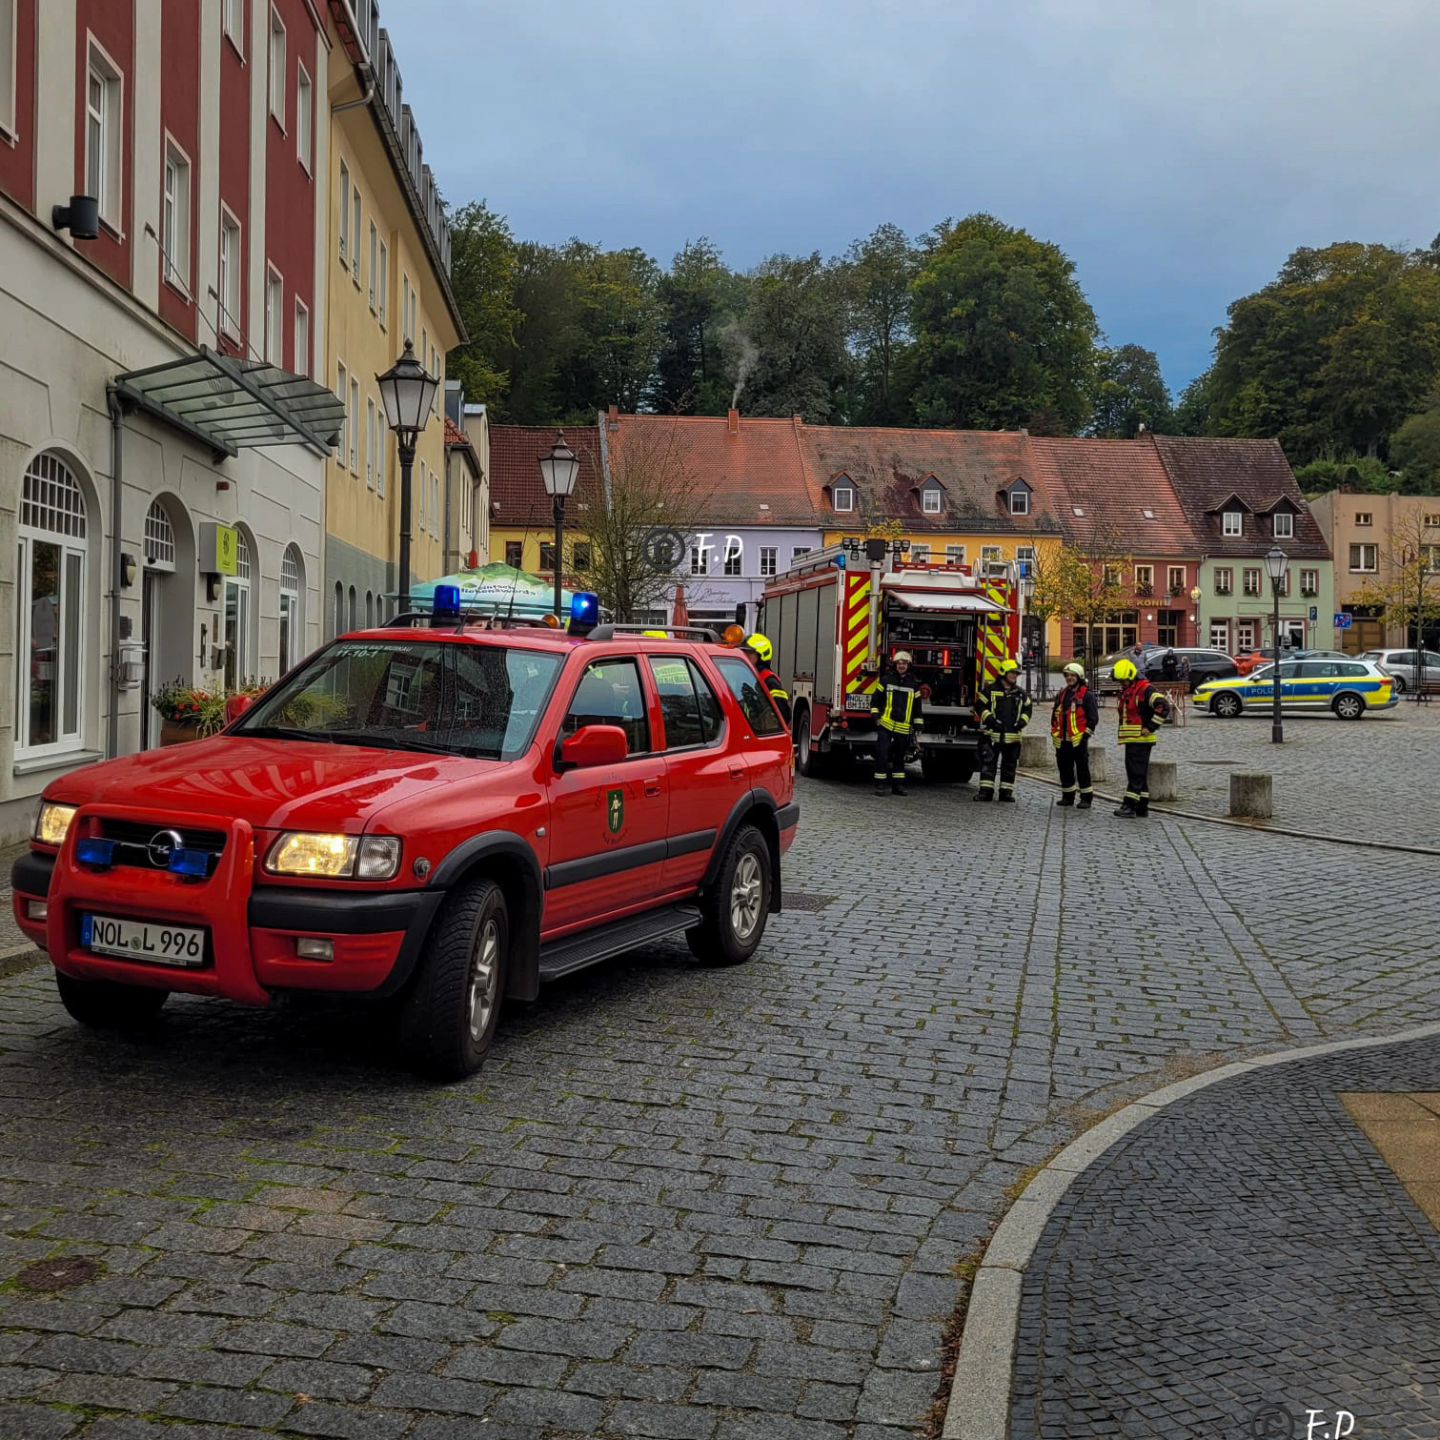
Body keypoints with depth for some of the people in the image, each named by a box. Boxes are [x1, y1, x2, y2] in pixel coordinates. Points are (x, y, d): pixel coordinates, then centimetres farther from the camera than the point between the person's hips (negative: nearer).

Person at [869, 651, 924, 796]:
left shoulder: (914, 684, 8)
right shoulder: (886, 680, 3)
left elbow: (918, 706, 13)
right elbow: (875, 699, 9)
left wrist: (918, 725, 9)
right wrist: (875, 714, -2)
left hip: (904, 728, 2)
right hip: (885, 725, -2)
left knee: (899, 757, 10)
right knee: (881, 754, -9)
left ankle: (898, 785, 17)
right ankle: (879, 785, -4)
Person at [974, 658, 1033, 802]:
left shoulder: (1020, 693, 13)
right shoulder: (991, 689, 0)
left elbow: (1027, 709, 21)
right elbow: (980, 706, -2)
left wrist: (1022, 722, 4)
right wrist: (990, 720, -13)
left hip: (1013, 736, 4)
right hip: (993, 735, -4)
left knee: (1009, 765, 7)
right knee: (988, 763, -6)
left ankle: (1006, 791, 14)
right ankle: (986, 791, -4)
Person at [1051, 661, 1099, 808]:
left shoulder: (1086, 695, -4)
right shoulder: (1062, 695, 15)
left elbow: (1093, 717, -5)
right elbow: (1055, 715, 22)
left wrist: (1086, 733, -10)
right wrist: (1054, 732, 14)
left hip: (1078, 740, -6)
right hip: (1062, 740, 6)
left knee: (1082, 769, -3)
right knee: (1064, 769, 11)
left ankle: (1086, 798, 3)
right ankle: (1068, 796, 21)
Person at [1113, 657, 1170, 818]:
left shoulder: (1145, 689, -12)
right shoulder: (1125, 692, 18)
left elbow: (1163, 706, -23)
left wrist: (1150, 727, -20)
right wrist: (1122, 737, 23)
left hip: (1142, 740, -10)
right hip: (1130, 740, 10)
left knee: (1137, 773, -11)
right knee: (1134, 773, 11)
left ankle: (1130, 806, -14)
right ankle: (1142, 808, 16)